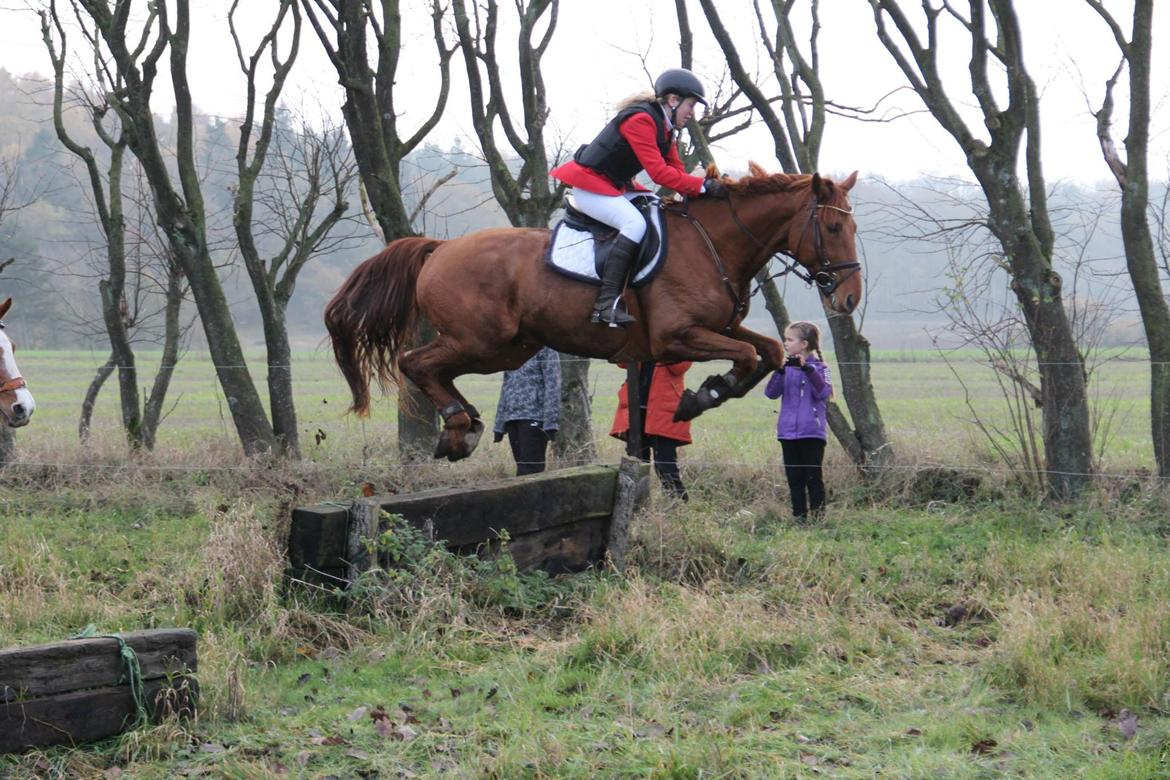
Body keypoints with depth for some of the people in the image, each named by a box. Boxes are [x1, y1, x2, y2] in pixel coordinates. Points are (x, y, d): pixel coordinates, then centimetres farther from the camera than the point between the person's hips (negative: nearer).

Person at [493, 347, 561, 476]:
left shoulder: (545, 349, -1)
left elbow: (552, 385, -8)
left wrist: (550, 421, -17)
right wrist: (499, 424, 17)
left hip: (534, 417, -6)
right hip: (511, 417, 6)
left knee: (529, 470, -13)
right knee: (522, 467, 5)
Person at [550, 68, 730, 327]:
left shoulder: (666, 128, 10)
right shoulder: (641, 120, -22)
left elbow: (676, 171, 6)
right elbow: (659, 173, -29)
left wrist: (706, 186, -10)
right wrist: (704, 186, -29)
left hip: (615, 186, 11)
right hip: (588, 183, -11)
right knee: (635, 223, -29)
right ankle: (607, 303, -34)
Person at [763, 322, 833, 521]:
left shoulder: (818, 367, -4)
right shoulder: (786, 366, 6)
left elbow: (824, 393, -17)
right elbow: (771, 393, -2)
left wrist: (807, 369, -24)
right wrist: (779, 371, -17)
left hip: (812, 432, -4)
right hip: (788, 433, 4)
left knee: (813, 477, -1)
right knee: (794, 479, 8)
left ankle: (818, 518, 4)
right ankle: (799, 517, 14)